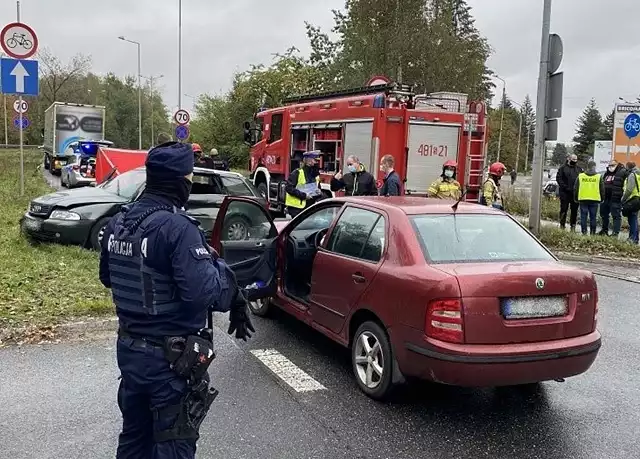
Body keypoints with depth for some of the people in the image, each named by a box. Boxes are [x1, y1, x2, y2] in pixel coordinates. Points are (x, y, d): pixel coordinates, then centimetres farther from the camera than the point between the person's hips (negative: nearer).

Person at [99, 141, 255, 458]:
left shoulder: (117, 223, 3)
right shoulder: (177, 227, -23)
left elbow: (107, 278, 17)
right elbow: (204, 292, -30)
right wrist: (220, 268, -12)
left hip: (129, 348, 8)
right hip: (172, 358, -8)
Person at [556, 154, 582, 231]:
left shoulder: (579, 169, 14)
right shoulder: (563, 168, 2)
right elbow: (558, 178, -3)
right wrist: (564, 187, -13)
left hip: (575, 192, 3)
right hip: (565, 192, -3)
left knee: (574, 210, 5)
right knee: (564, 209, 2)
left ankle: (573, 226, 11)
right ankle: (562, 225, 8)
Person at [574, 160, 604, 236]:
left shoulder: (580, 176, 4)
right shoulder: (599, 177, 1)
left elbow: (575, 189, 7)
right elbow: (602, 190, 6)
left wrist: (576, 199, 16)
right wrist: (601, 199, 16)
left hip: (583, 199, 0)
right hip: (595, 200, 0)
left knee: (583, 217, 4)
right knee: (593, 217, 4)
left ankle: (584, 232, 1)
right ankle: (592, 233, 5)